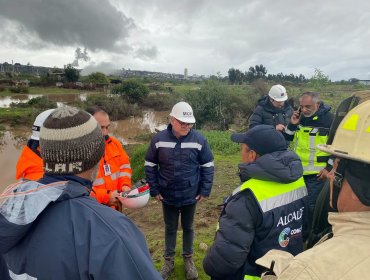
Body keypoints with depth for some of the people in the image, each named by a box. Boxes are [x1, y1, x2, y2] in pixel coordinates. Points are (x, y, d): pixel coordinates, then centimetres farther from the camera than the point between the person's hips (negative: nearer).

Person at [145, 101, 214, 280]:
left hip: (190, 196, 0)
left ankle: (188, 259, 43)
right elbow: (150, 166, -2)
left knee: (188, 227, 20)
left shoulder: (199, 140, -13)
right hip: (167, 196, 1)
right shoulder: (159, 139, -11)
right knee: (170, 228, 19)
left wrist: (205, 190, -5)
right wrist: (154, 190, -3)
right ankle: (169, 260, 41)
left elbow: (208, 167, -4)